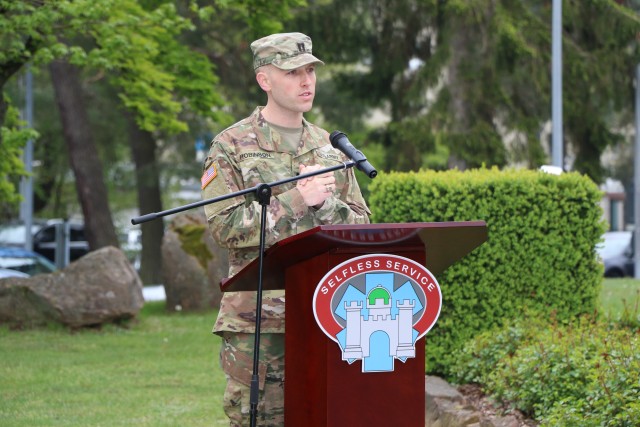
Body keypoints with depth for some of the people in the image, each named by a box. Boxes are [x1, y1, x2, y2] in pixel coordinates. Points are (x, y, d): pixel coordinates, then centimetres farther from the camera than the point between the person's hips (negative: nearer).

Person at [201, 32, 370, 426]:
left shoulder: (330, 147, 14)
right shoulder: (231, 147, 0)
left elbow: (361, 226, 12)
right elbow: (226, 226, -11)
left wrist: (323, 202, -8)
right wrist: (297, 200, -13)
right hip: (257, 319, -4)